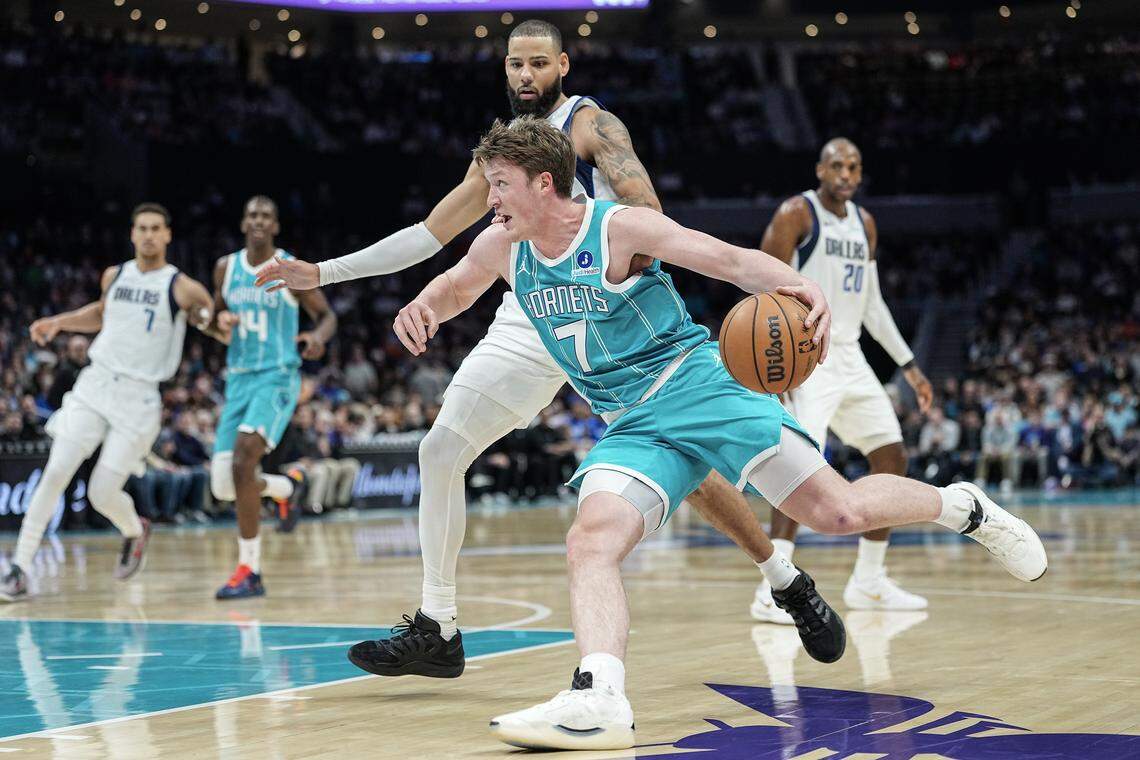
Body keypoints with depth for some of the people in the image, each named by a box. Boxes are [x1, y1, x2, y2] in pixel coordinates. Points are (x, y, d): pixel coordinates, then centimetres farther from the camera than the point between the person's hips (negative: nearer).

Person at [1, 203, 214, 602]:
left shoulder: (183, 288, -6)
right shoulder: (114, 276, 9)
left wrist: (205, 319, -20)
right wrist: (59, 322, 16)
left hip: (139, 397, -4)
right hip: (94, 385, 4)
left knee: (103, 494, -5)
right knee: (55, 473, -9)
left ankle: (134, 531, 31)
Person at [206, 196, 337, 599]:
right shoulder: (226, 267, 8)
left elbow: (326, 314, 5)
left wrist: (318, 336, -18)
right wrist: (220, 322, -4)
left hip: (277, 377, -5)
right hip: (238, 380, 5)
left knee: (243, 459, -27)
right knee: (223, 487, 0)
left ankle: (249, 571, -20)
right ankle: (288, 487, 35)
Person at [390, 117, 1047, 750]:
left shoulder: (622, 227, -11)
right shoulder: (502, 248, 5)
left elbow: (729, 259, -18)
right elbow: (455, 289, 25)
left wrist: (799, 285, -38)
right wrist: (424, 306, 0)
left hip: (697, 385, -5)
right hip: (631, 428, 5)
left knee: (840, 511, -12)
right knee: (591, 542, -22)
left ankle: (962, 506, 15)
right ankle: (598, 700, -36)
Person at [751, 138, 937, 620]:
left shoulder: (864, 224, 14)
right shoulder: (796, 214, -8)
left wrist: (909, 366, 18)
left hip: (849, 358, 8)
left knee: (893, 460, 8)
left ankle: (868, 583, 19)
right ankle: (773, 592, -25)